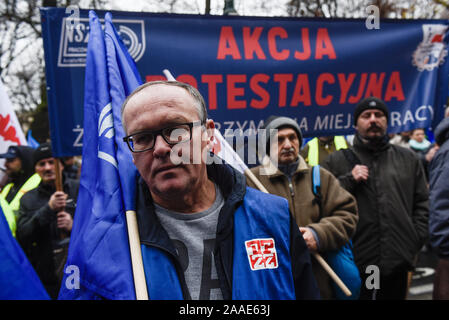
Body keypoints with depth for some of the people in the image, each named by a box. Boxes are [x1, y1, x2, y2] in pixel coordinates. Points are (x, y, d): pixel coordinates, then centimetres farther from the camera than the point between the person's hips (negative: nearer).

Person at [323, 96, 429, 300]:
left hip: (398, 262, 3)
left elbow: (422, 202, 15)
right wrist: (349, 180, -11)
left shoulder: (408, 158, 13)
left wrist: (417, 238, 4)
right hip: (354, 263, -2)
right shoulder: (336, 161, 5)